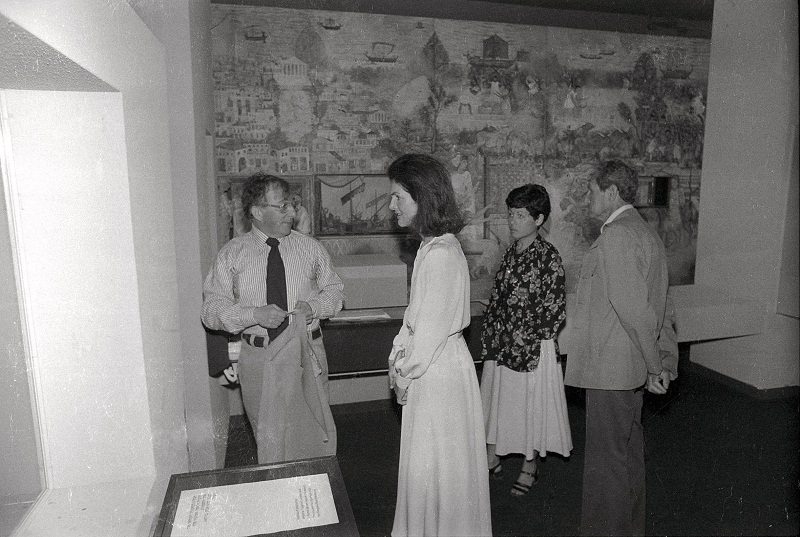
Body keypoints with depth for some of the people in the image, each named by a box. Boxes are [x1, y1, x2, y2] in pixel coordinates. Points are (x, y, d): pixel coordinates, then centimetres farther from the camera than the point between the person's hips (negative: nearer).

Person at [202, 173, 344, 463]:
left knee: (316, 431, 10)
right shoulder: (231, 254, -1)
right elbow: (212, 309, -3)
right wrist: (255, 314, -20)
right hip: (259, 358, -1)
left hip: (307, 352, 1)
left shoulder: (310, 248, 4)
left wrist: (314, 306, -11)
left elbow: (334, 290, 11)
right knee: (269, 437, 14)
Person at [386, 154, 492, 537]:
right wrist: (399, 357, 8)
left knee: (435, 466, 9)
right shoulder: (434, 246, 7)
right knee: (430, 466, 22)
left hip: (438, 372, -9)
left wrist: (405, 374, -10)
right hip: (430, 366, 9)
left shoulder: (440, 254, -22)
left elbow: (432, 328, -21)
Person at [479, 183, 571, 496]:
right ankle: (492, 459, 33)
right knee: (497, 400, 15)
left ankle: (530, 468, 27)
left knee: (531, 405, 8)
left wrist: (525, 341, -14)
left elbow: (556, 309, -14)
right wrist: (491, 339, 5)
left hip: (533, 348, -6)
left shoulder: (548, 256, -13)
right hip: (501, 345, 7)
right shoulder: (511, 253, 7)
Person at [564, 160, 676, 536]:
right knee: (629, 453, 21)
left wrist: (655, 363, -14)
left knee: (606, 459, 2)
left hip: (609, 368, -10)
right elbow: (653, 306, 16)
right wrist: (659, 359, 17)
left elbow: (633, 307, -24)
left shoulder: (616, 236, -18)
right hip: (631, 367, 10)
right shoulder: (646, 233, 14)